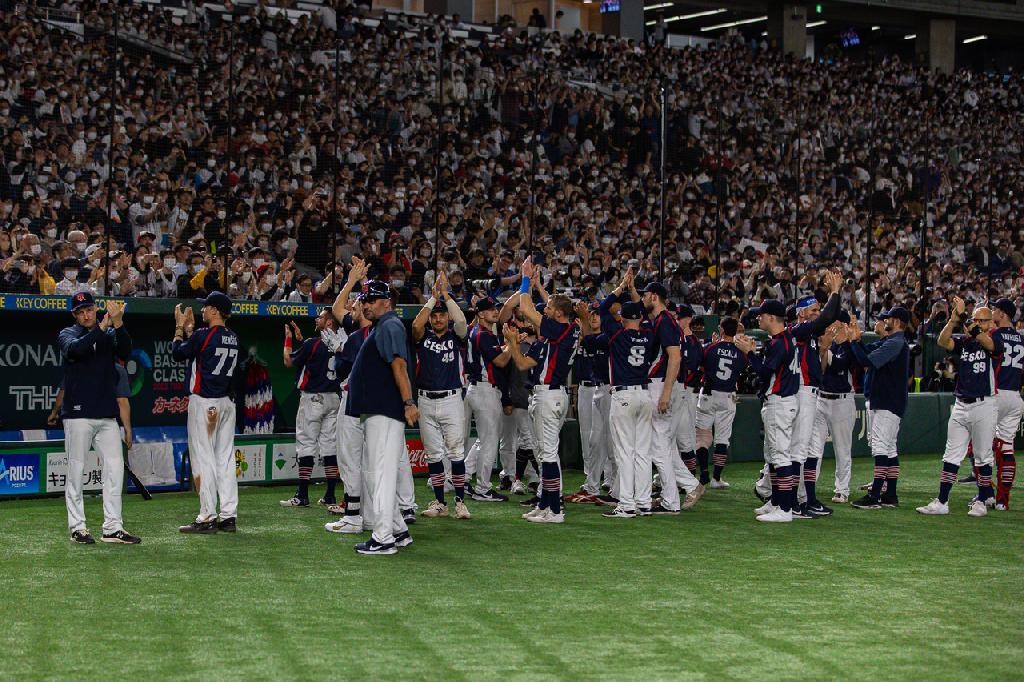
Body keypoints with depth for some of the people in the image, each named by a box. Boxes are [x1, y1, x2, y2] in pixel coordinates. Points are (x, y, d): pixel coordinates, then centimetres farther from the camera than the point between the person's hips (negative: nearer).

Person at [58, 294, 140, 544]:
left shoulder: (110, 334, 12)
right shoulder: (68, 334, 3)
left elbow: (125, 352, -9)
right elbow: (74, 349, -20)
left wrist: (118, 324, -23)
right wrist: (102, 326, -27)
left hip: (107, 415, 3)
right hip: (78, 414, -3)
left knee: (115, 466, -2)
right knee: (76, 468, 0)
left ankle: (112, 527, 1)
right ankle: (77, 527, 6)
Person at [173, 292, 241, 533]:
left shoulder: (203, 335, -14)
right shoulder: (233, 338, 10)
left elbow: (178, 353, -1)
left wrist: (180, 327, 11)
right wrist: (189, 328, 24)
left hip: (204, 403, -8)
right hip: (226, 403, 8)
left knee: (203, 459, -5)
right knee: (225, 459, 9)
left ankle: (208, 518, -7)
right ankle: (229, 516, 9)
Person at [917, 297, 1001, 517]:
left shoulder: (995, 343, -1)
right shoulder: (963, 341, 10)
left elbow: (985, 342, -24)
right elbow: (942, 341, -9)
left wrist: (964, 318, -33)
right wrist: (955, 318, -23)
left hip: (984, 406, -4)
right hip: (960, 406, 4)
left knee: (983, 456, 4)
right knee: (951, 455, 3)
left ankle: (982, 501, 14)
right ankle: (941, 502, 2)